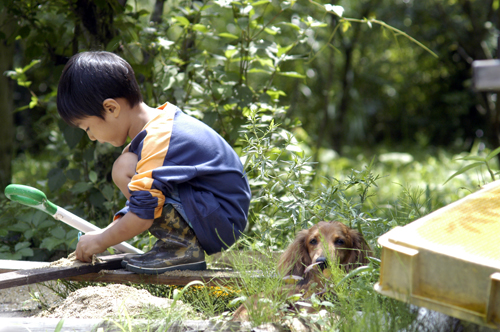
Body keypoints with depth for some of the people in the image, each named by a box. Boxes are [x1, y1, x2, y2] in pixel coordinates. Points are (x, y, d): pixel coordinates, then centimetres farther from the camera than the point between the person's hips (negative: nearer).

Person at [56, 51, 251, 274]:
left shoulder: (158, 141, -21)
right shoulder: (160, 121, 11)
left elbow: (142, 216, -25)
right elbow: (143, 200, 23)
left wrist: (101, 241, -8)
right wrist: (107, 233, 16)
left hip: (222, 221, -11)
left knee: (124, 169, -20)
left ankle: (184, 247, -14)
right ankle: (180, 241, 9)